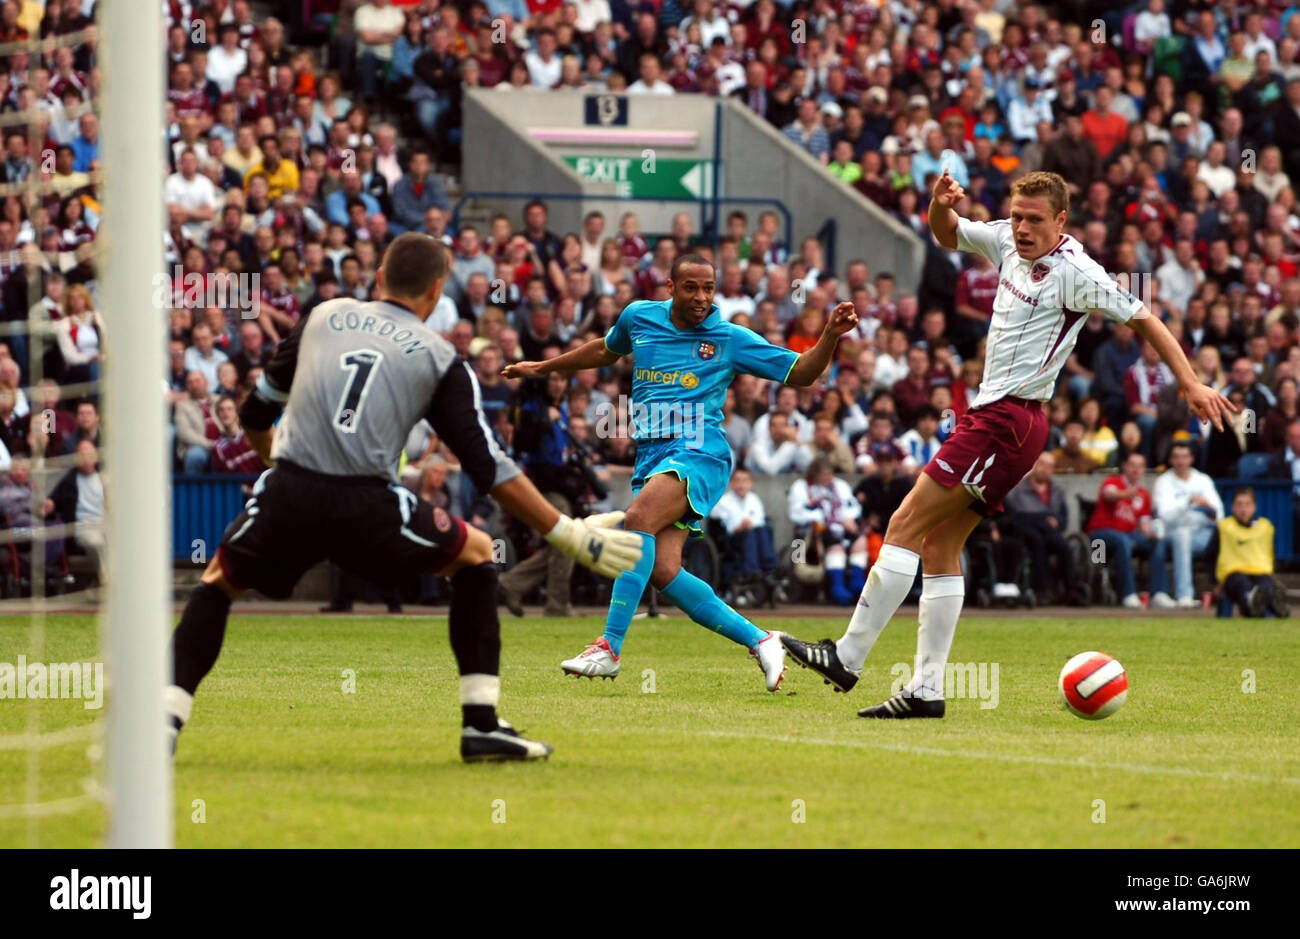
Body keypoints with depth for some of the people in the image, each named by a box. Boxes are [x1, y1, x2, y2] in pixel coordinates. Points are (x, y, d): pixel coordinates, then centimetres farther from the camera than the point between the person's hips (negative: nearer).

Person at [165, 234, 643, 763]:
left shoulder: (323, 317, 21)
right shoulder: (440, 359, 13)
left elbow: (255, 413, 29)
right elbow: (489, 468, 6)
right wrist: (568, 536, 11)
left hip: (287, 499, 2)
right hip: (367, 509, -2)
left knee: (218, 582, 27)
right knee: (476, 553, 22)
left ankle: (167, 718, 6)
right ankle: (482, 725, 14)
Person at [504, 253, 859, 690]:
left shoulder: (730, 338, 4)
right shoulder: (639, 317, 14)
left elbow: (801, 373, 9)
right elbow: (606, 350, 37)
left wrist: (831, 335, -9)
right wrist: (541, 367, 43)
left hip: (698, 453, -5)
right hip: (651, 457, 5)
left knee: (639, 518, -32)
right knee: (662, 572, -13)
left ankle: (610, 647, -34)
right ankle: (760, 641, 0)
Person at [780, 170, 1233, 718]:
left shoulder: (1074, 272, -12)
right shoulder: (1007, 241, 9)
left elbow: (1144, 319, -7)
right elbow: (948, 235, 26)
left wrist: (1192, 386, -11)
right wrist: (940, 205, 3)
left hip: (1007, 421, -9)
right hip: (993, 416, 9)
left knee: (906, 525, -10)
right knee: (938, 545, 6)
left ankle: (847, 658, -9)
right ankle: (926, 690, 5)